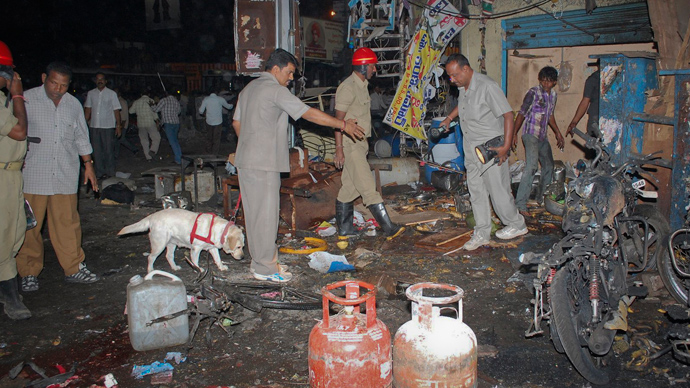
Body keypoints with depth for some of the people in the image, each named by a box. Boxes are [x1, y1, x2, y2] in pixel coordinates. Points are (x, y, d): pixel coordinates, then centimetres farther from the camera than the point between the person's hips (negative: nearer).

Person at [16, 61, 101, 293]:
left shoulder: (73, 104, 10)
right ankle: (29, 273, 16)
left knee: (67, 224, 5)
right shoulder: (26, 100, -2)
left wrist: (88, 165, 17)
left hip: (65, 176, 3)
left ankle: (73, 268, 15)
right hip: (32, 176, -3)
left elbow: (81, 137, 19)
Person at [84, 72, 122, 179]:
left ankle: (110, 173, 8)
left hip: (108, 126, -3)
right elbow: (88, 109, 13)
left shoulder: (112, 94, 3)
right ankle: (100, 173, 12)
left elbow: (116, 110, 1)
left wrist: (118, 125, -5)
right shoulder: (91, 93, 10)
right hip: (94, 126, 3)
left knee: (109, 150, -2)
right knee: (96, 151, 4)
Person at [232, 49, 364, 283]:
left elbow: (236, 122, 21)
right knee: (266, 213, -3)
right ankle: (265, 267, 4)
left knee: (255, 212, 13)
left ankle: (260, 261, 22)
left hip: (245, 161, 10)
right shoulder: (275, 90, -11)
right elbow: (308, 113, -15)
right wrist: (343, 125, -10)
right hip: (263, 163, -9)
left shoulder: (249, 88, 17)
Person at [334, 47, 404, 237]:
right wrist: (339, 148, -20)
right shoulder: (347, 87, -14)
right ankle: (387, 226, -4)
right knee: (368, 186, -7)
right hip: (350, 144, -10)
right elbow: (339, 119, -17)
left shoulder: (362, 86, 16)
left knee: (350, 187, 11)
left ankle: (344, 228, 17)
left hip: (360, 143, 10)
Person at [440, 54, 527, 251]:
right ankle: (482, 233, 16)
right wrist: (449, 118, 21)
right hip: (471, 148, 8)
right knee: (476, 190, 8)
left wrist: (506, 146, -26)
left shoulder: (487, 86, -19)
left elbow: (508, 115, -21)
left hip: (491, 148, -8)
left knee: (498, 189, 1)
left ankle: (517, 225, 22)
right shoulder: (463, 87, 7)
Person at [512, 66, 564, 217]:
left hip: (543, 137, 8)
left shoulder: (553, 94, 12)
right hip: (531, 135, -8)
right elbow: (522, 113, -9)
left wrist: (558, 133, 30)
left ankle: (541, 198, 35)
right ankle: (520, 204, -25)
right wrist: (514, 134, -13)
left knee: (549, 167, 16)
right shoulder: (533, 93, -10)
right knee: (531, 167, -22)